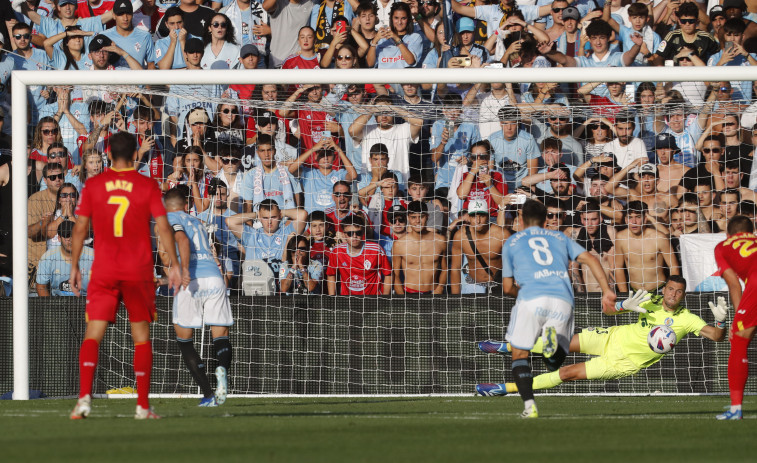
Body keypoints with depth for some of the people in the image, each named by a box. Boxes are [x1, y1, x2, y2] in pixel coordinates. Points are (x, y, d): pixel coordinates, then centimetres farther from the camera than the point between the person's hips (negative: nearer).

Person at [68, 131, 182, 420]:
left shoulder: (93, 185, 2)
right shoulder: (148, 186, 0)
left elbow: (80, 228, 4)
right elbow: (163, 226, -3)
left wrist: (74, 267, 11)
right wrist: (174, 264, 2)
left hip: (103, 271, 0)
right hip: (139, 271, 0)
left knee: (92, 336, 0)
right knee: (141, 337, 7)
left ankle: (84, 397, -19)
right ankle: (143, 405, 3)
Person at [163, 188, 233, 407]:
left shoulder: (172, 218, 9)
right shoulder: (196, 221, 28)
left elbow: (182, 239, -12)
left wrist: (184, 270, -23)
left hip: (192, 280, -5)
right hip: (214, 277, 5)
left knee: (184, 338, 10)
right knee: (221, 336, 7)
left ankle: (207, 394, -1)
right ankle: (223, 368, -30)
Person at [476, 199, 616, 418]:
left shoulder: (511, 242, 22)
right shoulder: (560, 238, 27)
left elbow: (507, 287, 22)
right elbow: (590, 259, 13)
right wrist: (607, 291, 9)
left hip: (531, 297, -2)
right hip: (563, 300, 2)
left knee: (519, 353, 11)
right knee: (554, 363, 13)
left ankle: (529, 405, -12)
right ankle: (553, 339, -24)